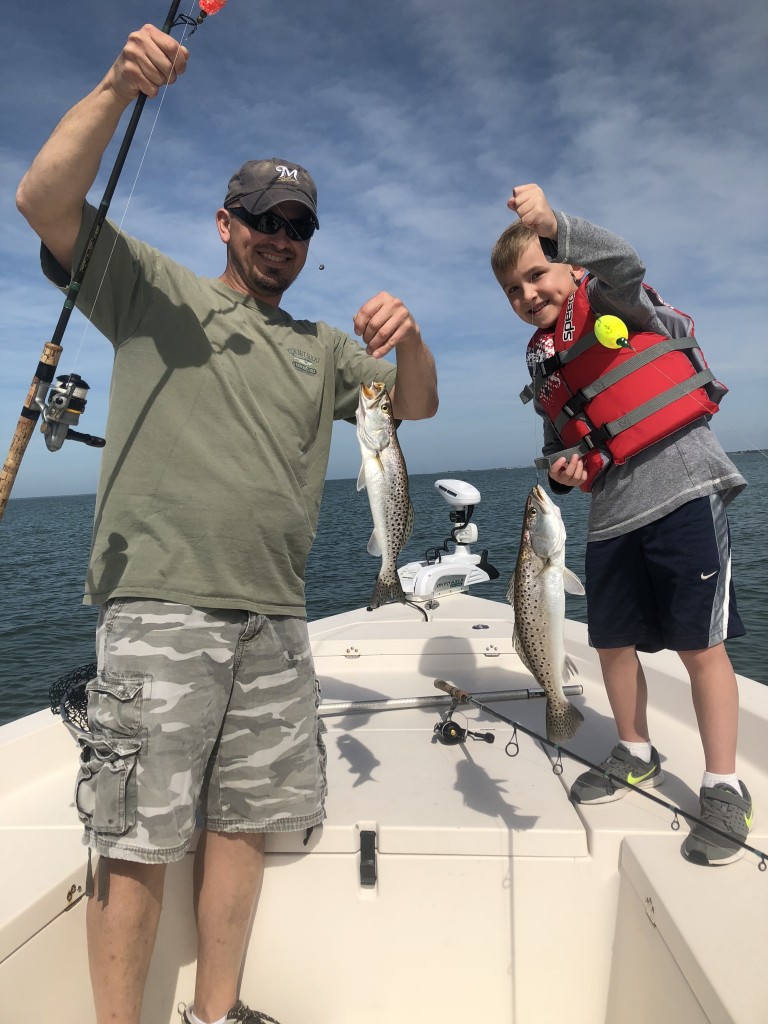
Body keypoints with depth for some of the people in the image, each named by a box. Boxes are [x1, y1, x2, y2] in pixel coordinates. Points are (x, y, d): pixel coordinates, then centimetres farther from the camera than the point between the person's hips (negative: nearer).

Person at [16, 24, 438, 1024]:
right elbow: (44, 199, -2)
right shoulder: (153, 289, 10)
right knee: (138, 838, 1)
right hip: (160, 607, -4)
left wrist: (407, 338, -6)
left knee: (245, 822, 13)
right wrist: (118, 86, -12)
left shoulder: (322, 346, 21)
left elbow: (418, 405, 13)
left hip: (275, 620, 5)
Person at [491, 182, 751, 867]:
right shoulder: (543, 363, 17)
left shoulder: (617, 301, 1)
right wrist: (562, 469, 0)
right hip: (611, 515, 7)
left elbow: (623, 264, -23)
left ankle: (725, 791, 14)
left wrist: (554, 222, -38)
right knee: (614, 642, 12)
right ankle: (636, 757, 34)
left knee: (700, 644, -3)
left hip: (682, 490, -6)